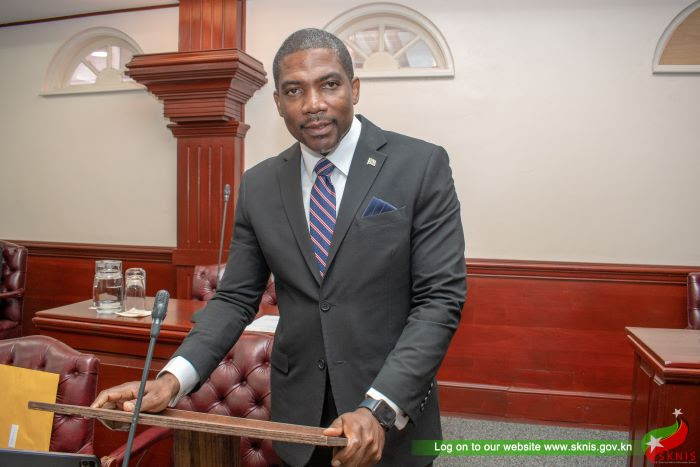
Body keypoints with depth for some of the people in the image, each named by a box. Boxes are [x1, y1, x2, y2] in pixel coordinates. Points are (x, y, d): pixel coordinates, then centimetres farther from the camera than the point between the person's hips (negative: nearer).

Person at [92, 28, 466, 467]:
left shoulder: (422, 165, -11)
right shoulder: (259, 185, 0)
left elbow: (441, 297, -13)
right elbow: (235, 298, 2)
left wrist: (380, 407, -22)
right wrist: (172, 379, -13)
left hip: (393, 416, -3)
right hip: (298, 414, 3)